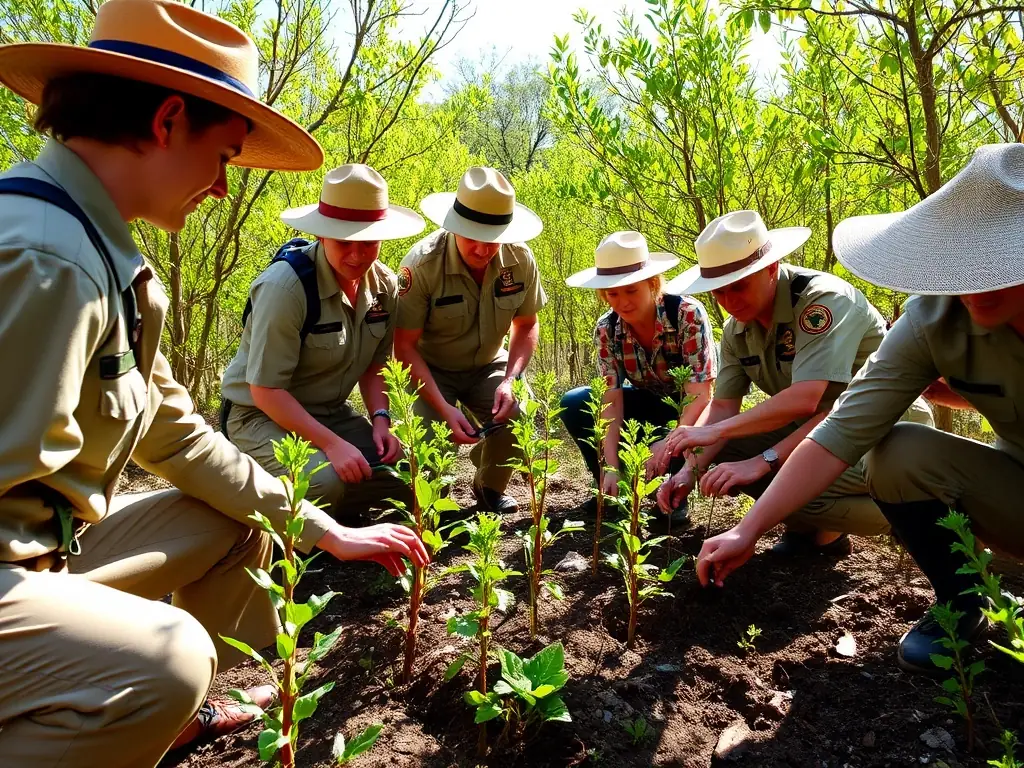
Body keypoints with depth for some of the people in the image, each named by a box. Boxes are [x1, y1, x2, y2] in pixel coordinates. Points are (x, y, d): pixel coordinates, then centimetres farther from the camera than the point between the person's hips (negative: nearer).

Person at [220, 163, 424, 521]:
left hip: (331, 413, 6)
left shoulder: (384, 285, -4)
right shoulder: (286, 285, -24)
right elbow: (266, 389, -23)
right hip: (262, 415, -6)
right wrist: (332, 444, -30)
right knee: (325, 484, -32)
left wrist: (380, 419, -11)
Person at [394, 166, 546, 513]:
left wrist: (510, 381, -20)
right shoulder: (422, 263, -27)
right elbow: (405, 347, -22)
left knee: (518, 416, -23)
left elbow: (526, 326, -2)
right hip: (431, 369, -2)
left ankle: (489, 487, 10)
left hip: (488, 366, 3)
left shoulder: (520, 259, -16)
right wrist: (445, 407, -31)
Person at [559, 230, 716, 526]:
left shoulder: (688, 314, -28)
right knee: (573, 403, -16)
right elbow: (612, 402, -19)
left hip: (691, 414, -4)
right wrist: (612, 467, -29)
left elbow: (701, 396, -30)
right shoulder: (606, 330, -16)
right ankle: (614, 489, -1)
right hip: (650, 407, 4)